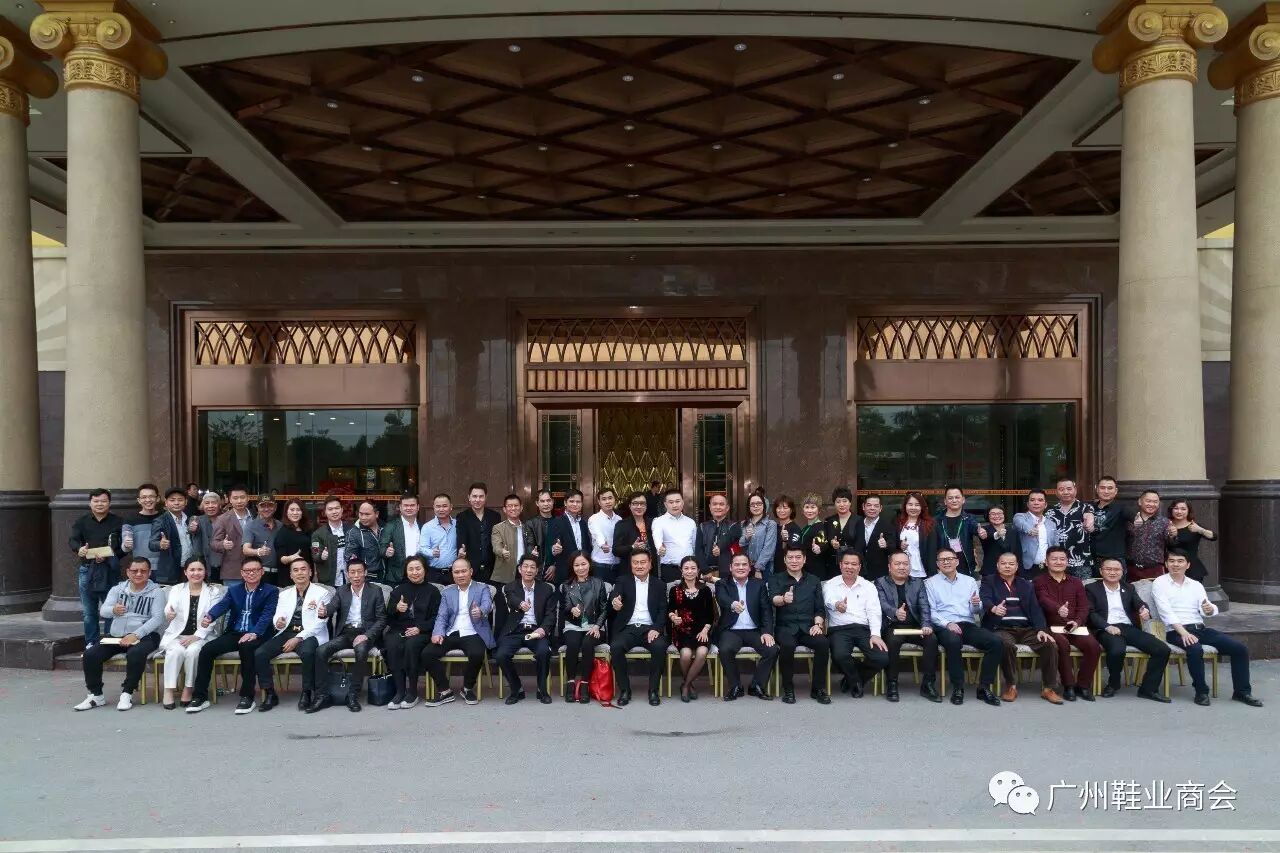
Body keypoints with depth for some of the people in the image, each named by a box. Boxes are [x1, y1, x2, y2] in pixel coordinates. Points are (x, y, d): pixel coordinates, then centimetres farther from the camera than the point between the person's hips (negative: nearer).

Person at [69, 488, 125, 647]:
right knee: (89, 612, 9)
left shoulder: (118, 522, 2)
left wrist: (108, 556, -18)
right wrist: (79, 549, -28)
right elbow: (72, 540, -5)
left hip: (110, 570, -2)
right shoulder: (81, 521, 8)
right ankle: (91, 644, 19)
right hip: (87, 570, 2)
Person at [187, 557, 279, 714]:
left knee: (246, 647, -36)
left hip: (256, 635, -4)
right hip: (234, 633, 4)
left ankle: (247, 696, -25)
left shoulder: (271, 591, 3)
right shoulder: (233, 590, 15)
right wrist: (209, 617, -28)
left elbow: (267, 615, -11)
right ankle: (200, 696, -6)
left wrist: (254, 633, -29)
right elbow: (222, 605, -4)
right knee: (207, 649, -19)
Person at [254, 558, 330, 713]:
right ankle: (270, 694, -5)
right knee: (259, 654, -19)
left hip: (309, 635, -5)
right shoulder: (284, 593, 18)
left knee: (307, 652, -37)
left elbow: (319, 622, -8)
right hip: (287, 633, 5)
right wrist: (277, 623, -15)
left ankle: (306, 693, -18)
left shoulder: (322, 592, 1)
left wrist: (298, 638, -18)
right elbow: (276, 618, 11)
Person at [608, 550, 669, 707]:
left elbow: (663, 610, 4)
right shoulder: (623, 581, 9)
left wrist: (656, 629, -14)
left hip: (649, 628, 0)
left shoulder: (659, 584, 11)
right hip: (628, 628, 0)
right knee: (615, 647, -30)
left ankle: (653, 689, -12)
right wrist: (614, 603, -38)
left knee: (660, 646, -30)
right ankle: (624, 690, -13)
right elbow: (615, 597, -11)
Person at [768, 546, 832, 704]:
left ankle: (818, 688, -10)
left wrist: (818, 624, -6)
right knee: (787, 645, -35)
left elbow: (820, 608, 14)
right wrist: (783, 599, -35)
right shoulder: (776, 579, 9)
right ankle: (788, 688, -14)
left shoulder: (813, 580, 17)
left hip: (808, 626, 2)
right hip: (785, 626, -2)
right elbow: (773, 599, -11)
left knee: (823, 643, -28)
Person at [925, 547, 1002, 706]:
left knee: (997, 642, -22)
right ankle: (958, 687, -23)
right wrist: (947, 623, -16)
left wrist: (977, 604, -8)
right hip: (944, 626, -4)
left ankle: (984, 687, -13)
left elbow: (976, 610, 15)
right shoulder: (931, 583, 9)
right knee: (953, 641, -38)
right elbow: (931, 611, 0)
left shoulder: (970, 581, 20)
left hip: (968, 624, 4)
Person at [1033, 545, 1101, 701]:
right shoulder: (1040, 581, 5)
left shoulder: (1076, 582, 18)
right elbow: (1044, 600, -16)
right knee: (1063, 645, -33)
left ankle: (1083, 685, -5)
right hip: (1052, 627, -4)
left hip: (1075, 626, 4)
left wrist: (1077, 622, -12)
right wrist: (1058, 608, -39)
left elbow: (1084, 606, 10)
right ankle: (1069, 685, -17)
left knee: (1094, 646, -22)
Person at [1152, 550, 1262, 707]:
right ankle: (1201, 691, -16)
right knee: (1196, 649, -35)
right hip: (1176, 631, -6)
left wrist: (1210, 609, -21)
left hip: (1200, 628, 6)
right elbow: (1166, 612, -11)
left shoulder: (1196, 585, 17)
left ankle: (1241, 691, 4)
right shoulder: (1159, 583, 0)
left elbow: (1205, 609, 4)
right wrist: (1183, 632, -23)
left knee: (1240, 648, -9)